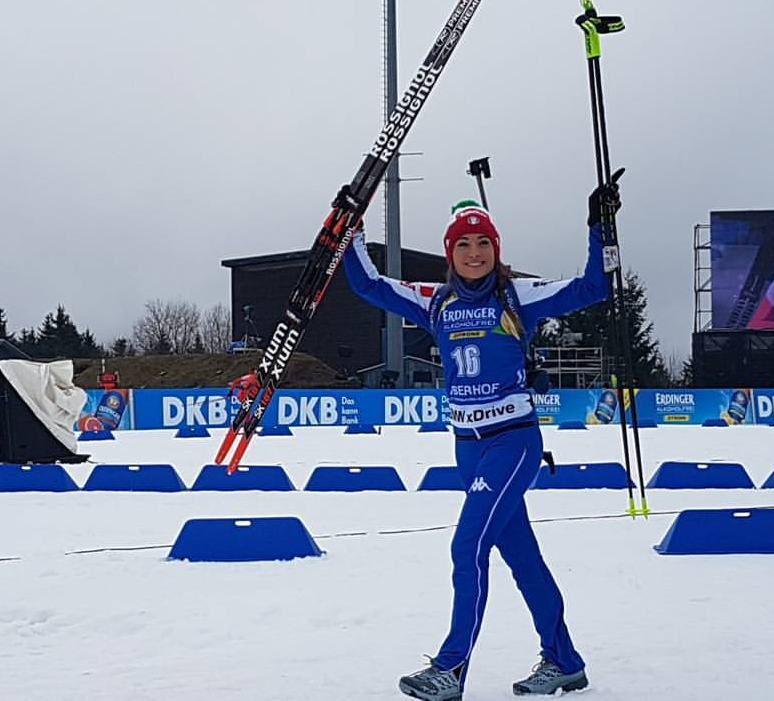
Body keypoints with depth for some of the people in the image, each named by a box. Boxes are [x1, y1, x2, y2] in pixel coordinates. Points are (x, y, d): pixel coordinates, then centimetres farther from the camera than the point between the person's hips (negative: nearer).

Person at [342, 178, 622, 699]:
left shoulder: (520, 296, -3)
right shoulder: (436, 303, 8)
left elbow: (592, 289, -4)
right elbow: (369, 285, 14)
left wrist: (599, 227, -11)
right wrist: (351, 232, 9)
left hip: (515, 440, -5)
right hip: (469, 445, 5)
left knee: (469, 545, -14)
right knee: (520, 553, 11)